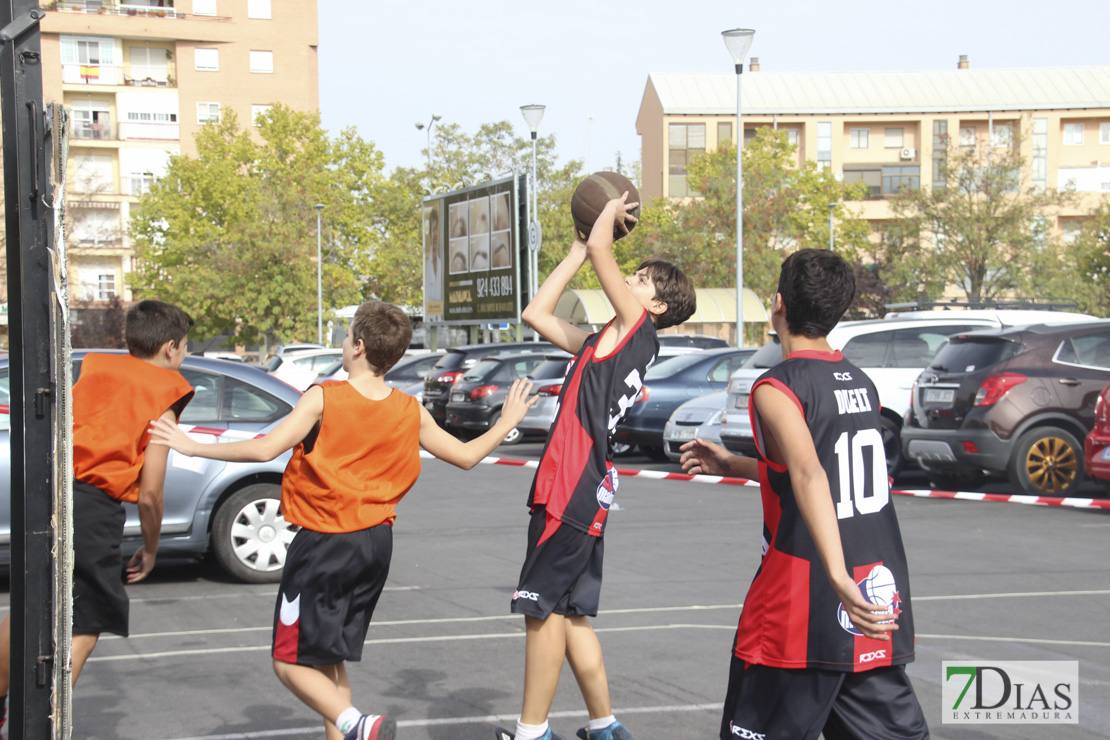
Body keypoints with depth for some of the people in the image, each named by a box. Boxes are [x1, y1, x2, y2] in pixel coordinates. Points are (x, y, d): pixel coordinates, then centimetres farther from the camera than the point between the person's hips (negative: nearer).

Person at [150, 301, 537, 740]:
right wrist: (506, 424, 28)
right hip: (376, 544, 6)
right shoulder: (411, 412, 2)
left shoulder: (323, 399, -14)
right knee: (330, 661, 18)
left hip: (323, 544, -6)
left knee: (291, 662, -1)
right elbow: (466, 456, 10)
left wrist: (192, 447, -13)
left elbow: (266, 449, -23)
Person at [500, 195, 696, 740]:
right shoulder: (604, 342, 20)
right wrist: (577, 250, 25)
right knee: (569, 614, 14)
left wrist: (612, 211, 10)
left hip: (574, 490, -9)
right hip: (581, 490, 9)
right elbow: (536, 313, 25)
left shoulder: (639, 328, -3)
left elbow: (601, 250, -9)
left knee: (544, 608, -5)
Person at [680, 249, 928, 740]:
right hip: (881, 602, 7)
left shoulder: (776, 389, -11)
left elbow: (809, 476, -29)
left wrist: (838, 575, -41)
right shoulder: (860, 382, 13)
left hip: (809, 608, -7)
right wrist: (733, 466, 33)